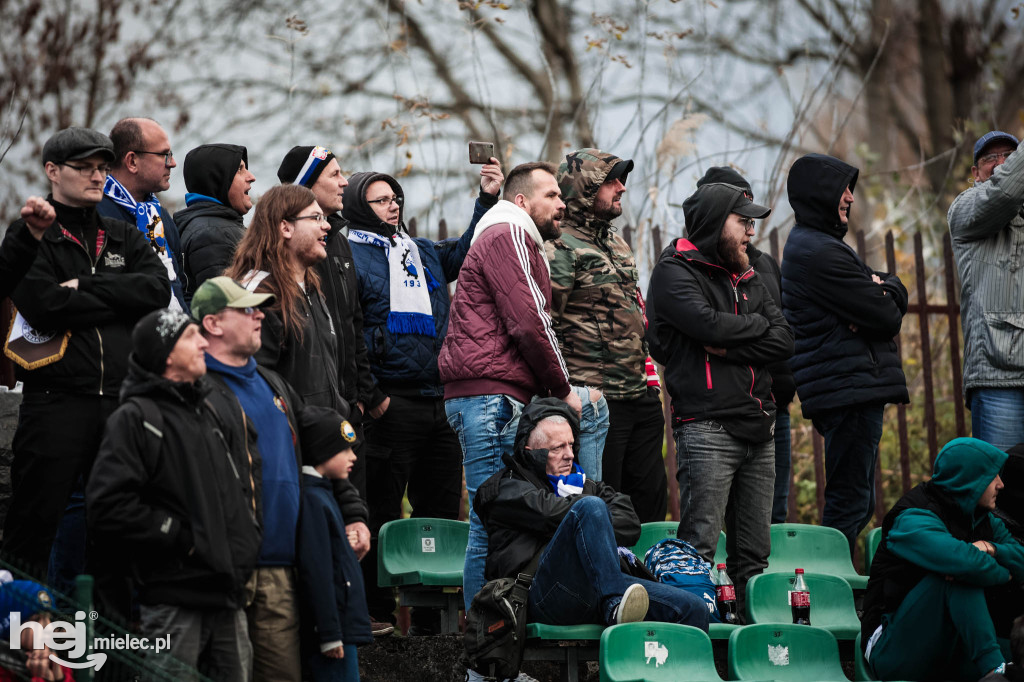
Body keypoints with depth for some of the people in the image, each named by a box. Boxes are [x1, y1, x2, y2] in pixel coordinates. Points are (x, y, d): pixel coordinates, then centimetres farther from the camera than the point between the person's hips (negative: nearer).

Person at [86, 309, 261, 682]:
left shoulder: (206, 412, 19)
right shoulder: (136, 418, -8)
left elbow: (237, 486, 33)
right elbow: (107, 506, -20)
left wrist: (247, 533, 14)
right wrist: (179, 536, -16)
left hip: (228, 598, 8)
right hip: (174, 604, -8)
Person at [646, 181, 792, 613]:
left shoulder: (746, 277, 20)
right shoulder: (675, 271, -1)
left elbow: (783, 341, 7)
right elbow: (707, 323, -18)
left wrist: (729, 349, -8)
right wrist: (758, 325, 0)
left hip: (758, 427, 7)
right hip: (706, 426, -7)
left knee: (753, 552, 9)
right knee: (699, 545, -11)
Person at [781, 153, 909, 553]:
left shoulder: (808, 245, 20)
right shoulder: (820, 253, -14)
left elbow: (896, 296, 17)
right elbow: (887, 317, -16)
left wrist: (885, 288, -6)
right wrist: (885, 298, 7)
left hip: (848, 390, 11)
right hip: (851, 388, -11)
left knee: (856, 503, 14)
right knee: (851, 504, -11)